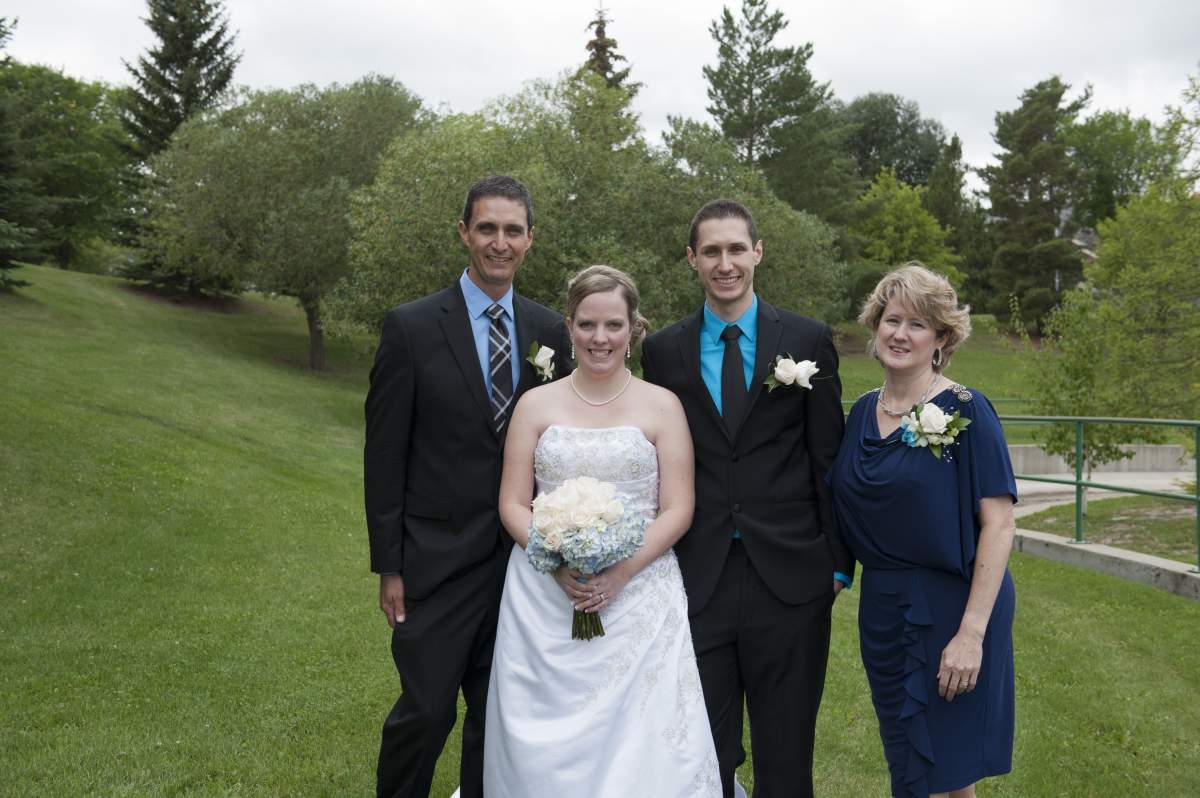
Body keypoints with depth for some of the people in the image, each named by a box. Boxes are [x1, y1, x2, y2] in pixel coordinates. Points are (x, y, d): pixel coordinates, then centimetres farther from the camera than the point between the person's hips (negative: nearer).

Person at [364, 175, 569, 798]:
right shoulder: (411, 326, -7)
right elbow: (384, 455, -6)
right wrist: (388, 565, -6)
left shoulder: (548, 330, 4)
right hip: (437, 559, -3)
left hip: (520, 558, 4)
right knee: (427, 711, 3)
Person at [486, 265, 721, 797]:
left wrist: (620, 572, -15)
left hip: (638, 593, -1)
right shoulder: (537, 404, 7)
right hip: (545, 597, 1)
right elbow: (512, 504, 4)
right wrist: (559, 564, -12)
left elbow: (677, 510, -1)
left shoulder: (662, 405, 3)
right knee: (544, 748, 4)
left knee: (643, 744, -4)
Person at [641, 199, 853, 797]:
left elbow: (828, 459, 3)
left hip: (789, 576, -1)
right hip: (697, 580, 1)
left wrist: (838, 563, 2)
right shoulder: (663, 351, 5)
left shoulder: (809, 340, 2)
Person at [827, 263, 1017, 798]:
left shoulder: (966, 412, -13)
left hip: (949, 606, -5)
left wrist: (971, 632, -21)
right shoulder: (862, 412, 5)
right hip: (881, 607, 5)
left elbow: (998, 523, -16)